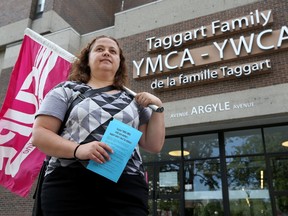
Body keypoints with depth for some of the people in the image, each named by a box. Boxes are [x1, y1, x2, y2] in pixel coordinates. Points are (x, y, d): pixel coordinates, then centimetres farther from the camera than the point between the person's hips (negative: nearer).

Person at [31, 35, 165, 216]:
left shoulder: (134, 100, 16)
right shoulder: (66, 90, 10)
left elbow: (154, 146, 14)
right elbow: (39, 134, 1)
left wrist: (158, 107, 3)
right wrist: (77, 149, -15)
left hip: (126, 187, 2)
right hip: (70, 183, -1)